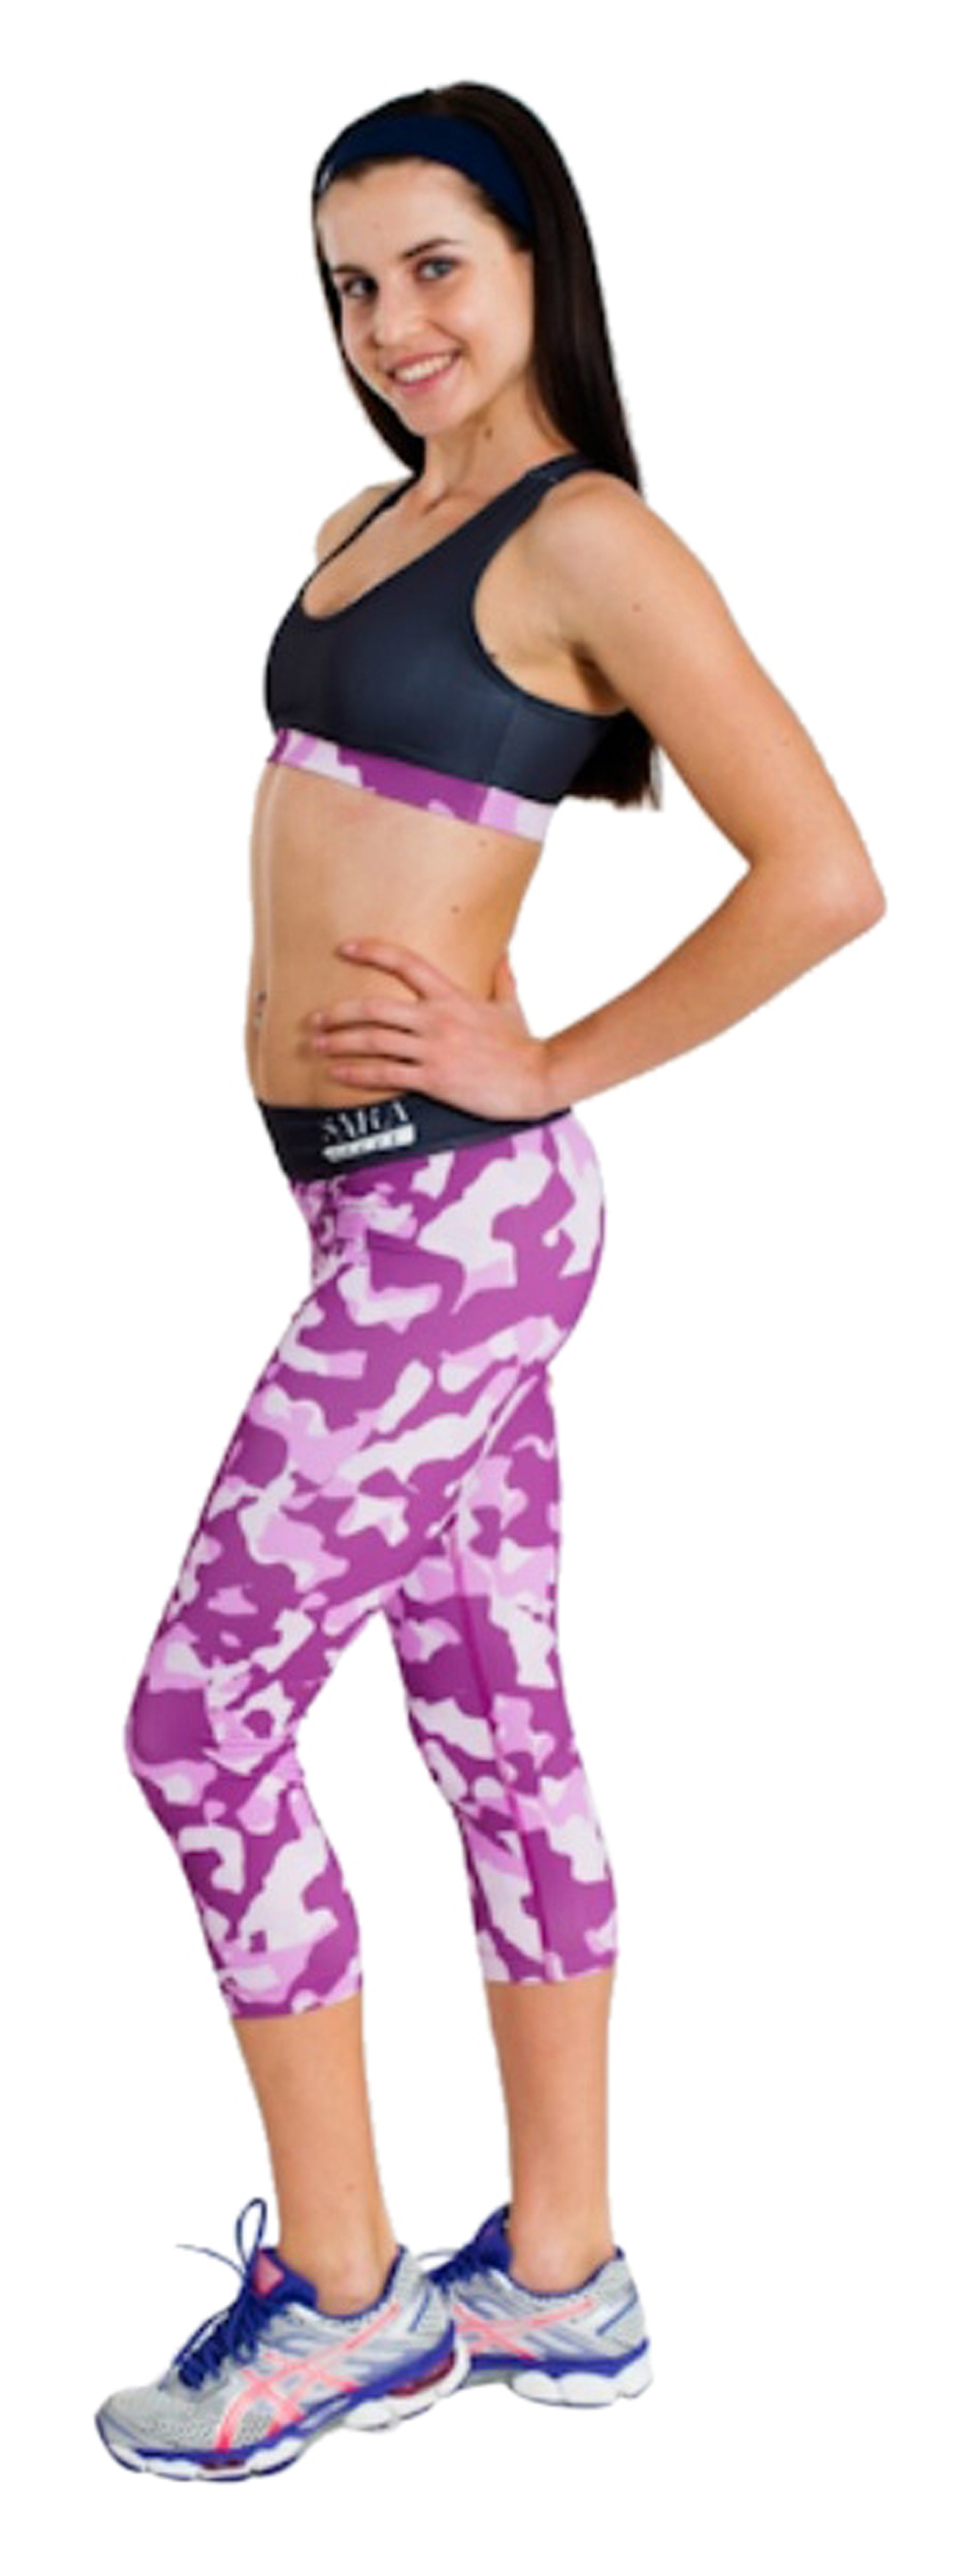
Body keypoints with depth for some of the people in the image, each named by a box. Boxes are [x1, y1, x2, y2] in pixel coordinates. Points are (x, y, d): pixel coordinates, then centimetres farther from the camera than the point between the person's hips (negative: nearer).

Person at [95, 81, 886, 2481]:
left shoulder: (590, 541, -11)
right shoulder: (364, 525, 14)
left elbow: (823, 873, -19)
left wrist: (549, 1062, -14)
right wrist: (292, 1002, 10)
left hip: (453, 1208, -8)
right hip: (389, 1204, 8)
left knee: (202, 1715, -4)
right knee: (498, 1723, 12)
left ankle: (339, 2296, 10)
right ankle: (560, 2278, 23)